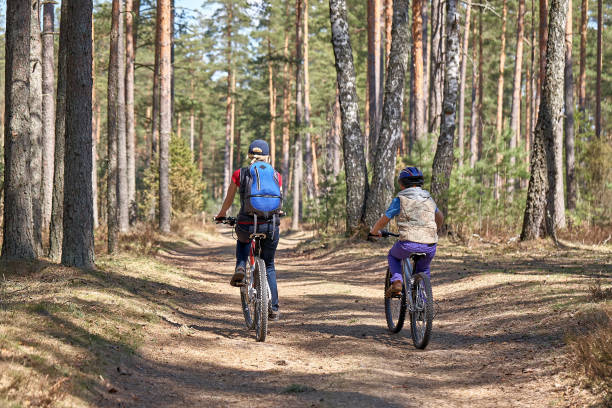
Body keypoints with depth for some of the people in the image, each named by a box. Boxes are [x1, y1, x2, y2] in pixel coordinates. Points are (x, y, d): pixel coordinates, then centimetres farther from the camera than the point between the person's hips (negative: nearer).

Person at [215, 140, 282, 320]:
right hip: (270, 226, 1)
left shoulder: (239, 174, 4)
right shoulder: (276, 175, 6)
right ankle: (273, 309, 18)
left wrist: (221, 214, 37)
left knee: (242, 241, 38)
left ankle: (240, 268, 11)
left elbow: (228, 200, 16)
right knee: (269, 266, 22)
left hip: (246, 225, -1)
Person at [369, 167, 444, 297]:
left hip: (409, 245, -4)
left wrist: (374, 231, 27)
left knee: (393, 256, 29)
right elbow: (440, 218, 33)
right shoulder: (428, 199, 16)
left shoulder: (400, 200, 2)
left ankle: (396, 281, 6)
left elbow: (383, 221, 7)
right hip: (430, 247, 4)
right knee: (423, 270, 31)